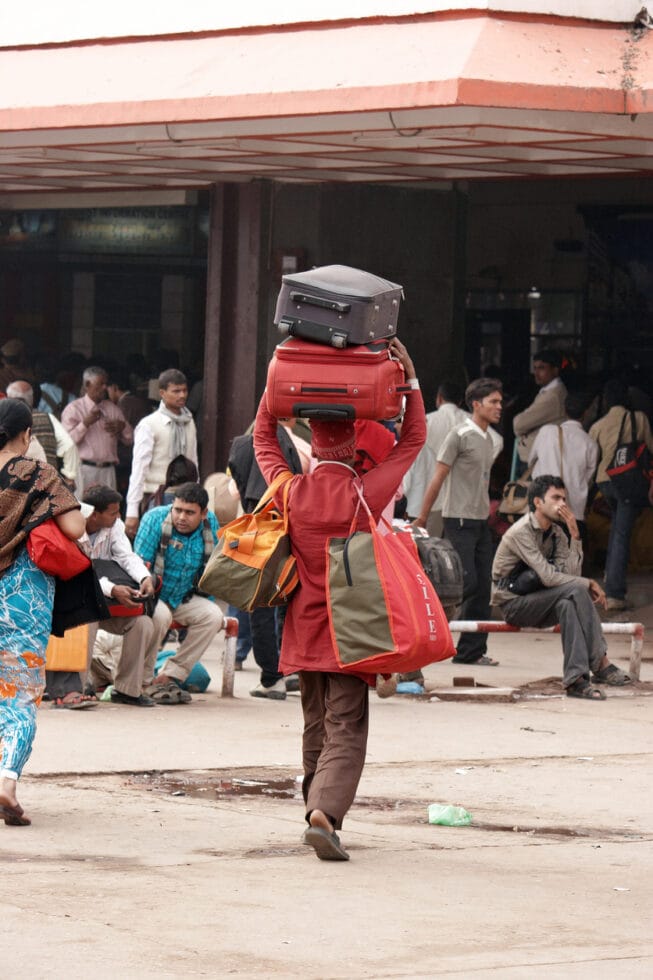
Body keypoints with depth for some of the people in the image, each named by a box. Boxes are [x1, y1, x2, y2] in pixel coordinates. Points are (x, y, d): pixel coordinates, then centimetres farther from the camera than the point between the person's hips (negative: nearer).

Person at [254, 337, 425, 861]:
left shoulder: (291, 492, -2)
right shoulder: (364, 494, -10)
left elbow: (263, 436, 16)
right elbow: (413, 440, 2)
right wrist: (409, 378, 3)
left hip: (304, 631, 4)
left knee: (316, 730, 17)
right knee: (345, 732, -7)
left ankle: (318, 811, 22)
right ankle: (325, 813, -26)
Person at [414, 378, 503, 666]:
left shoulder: (490, 440, 15)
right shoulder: (460, 436, -9)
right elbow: (438, 478, -8)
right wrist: (421, 519, -8)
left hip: (481, 522, 8)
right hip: (459, 521, -8)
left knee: (482, 588, 4)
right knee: (466, 583, -15)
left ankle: (471, 651, 7)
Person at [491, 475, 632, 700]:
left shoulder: (555, 532, 7)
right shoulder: (520, 533, -18)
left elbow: (572, 572, -7)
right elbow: (548, 576, -25)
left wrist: (574, 534, -12)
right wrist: (588, 584, -18)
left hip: (537, 602, 7)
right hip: (513, 605, -7)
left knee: (567, 604, -27)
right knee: (575, 590, -26)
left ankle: (576, 679, -32)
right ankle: (600, 665, -31)